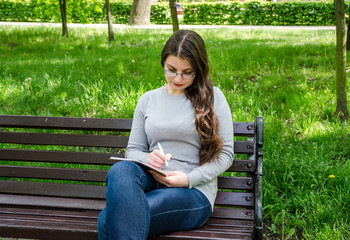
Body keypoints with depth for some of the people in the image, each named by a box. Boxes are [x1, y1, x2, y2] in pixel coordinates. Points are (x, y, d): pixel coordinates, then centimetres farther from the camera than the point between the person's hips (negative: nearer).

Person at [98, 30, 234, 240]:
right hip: (150, 182, 4)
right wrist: (147, 159, -8)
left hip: (194, 193, -4)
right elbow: (133, 150, 17)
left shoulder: (213, 97, 6)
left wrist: (189, 179, -12)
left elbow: (225, 154, 3)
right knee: (120, 170, -36)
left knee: (108, 220, -30)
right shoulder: (148, 100, 16)